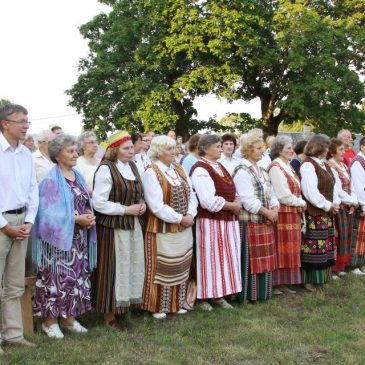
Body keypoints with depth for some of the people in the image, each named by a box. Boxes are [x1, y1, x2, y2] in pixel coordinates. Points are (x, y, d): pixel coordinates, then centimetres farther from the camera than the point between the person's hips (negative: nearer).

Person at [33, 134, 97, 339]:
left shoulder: (78, 176, 10)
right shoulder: (51, 180, -13)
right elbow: (49, 213, -18)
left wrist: (89, 214, -6)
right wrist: (76, 219, -19)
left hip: (78, 238, 7)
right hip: (58, 238, -7)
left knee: (76, 277, 12)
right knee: (56, 278, -1)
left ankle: (69, 317, 24)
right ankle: (50, 320, 13)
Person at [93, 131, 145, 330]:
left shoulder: (132, 166, 9)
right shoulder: (106, 169, -14)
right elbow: (99, 203, -18)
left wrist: (142, 204, 0)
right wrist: (127, 210, -17)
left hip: (133, 225, 8)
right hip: (112, 226, -7)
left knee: (133, 265, 11)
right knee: (114, 268, 0)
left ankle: (127, 302, 27)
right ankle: (110, 313, 13)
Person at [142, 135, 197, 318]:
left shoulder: (179, 169, 9)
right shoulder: (151, 172, -13)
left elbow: (191, 195, 8)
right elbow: (157, 205, -21)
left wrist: (190, 215, -10)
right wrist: (180, 218, -18)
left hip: (184, 228, 7)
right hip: (163, 230, -7)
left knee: (180, 267, 14)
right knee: (162, 268, 2)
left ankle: (177, 303, 28)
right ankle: (158, 307, 16)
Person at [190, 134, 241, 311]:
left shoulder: (220, 166, 14)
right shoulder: (200, 169, -15)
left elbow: (231, 189, 17)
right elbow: (209, 201, -23)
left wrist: (237, 201, -5)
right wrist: (232, 206, -13)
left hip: (228, 220, 9)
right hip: (210, 222, -8)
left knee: (225, 257, 12)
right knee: (209, 257, 0)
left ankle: (219, 294, 23)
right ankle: (203, 296, 13)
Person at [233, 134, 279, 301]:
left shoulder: (261, 170, 15)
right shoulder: (242, 171, -13)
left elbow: (270, 193, 16)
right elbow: (248, 200, -20)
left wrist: (275, 209, -3)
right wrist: (267, 213, -13)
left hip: (265, 221, 8)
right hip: (249, 222, -8)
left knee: (264, 258, 12)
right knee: (251, 259, -2)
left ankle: (262, 292, 23)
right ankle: (248, 294, 9)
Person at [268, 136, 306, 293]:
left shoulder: (288, 165, 15)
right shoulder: (276, 167, -14)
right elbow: (283, 195, -18)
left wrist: (300, 203, 0)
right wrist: (301, 203, -6)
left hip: (293, 213, 9)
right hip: (283, 214, -9)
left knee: (291, 248, 11)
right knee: (283, 249, -3)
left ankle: (285, 281, 19)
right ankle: (279, 282, 6)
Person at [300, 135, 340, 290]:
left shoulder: (325, 164, 14)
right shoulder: (308, 165, -13)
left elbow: (332, 186, 18)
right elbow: (310, 192, -19)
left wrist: (336, 203, 1)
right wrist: (328, 206, -12)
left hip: (327, 213, 9)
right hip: (314, 214, -9)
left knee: (326, 247, 12)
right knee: (314, 248, -5)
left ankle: (322, 277, 22)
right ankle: (309, 280, 6)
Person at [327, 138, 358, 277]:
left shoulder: (343, 166, 13)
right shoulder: (330, 167, -14)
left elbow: (351, 186, 13)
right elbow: (337, 190, -17)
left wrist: (355, 201, -1)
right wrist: (351, 201, -7)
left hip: (349, 207, 8)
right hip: (339, 207, -8)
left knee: (347, 237, 11)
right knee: (340, 238, -5)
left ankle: (342, 266, 21)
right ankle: (335, 269, 4)